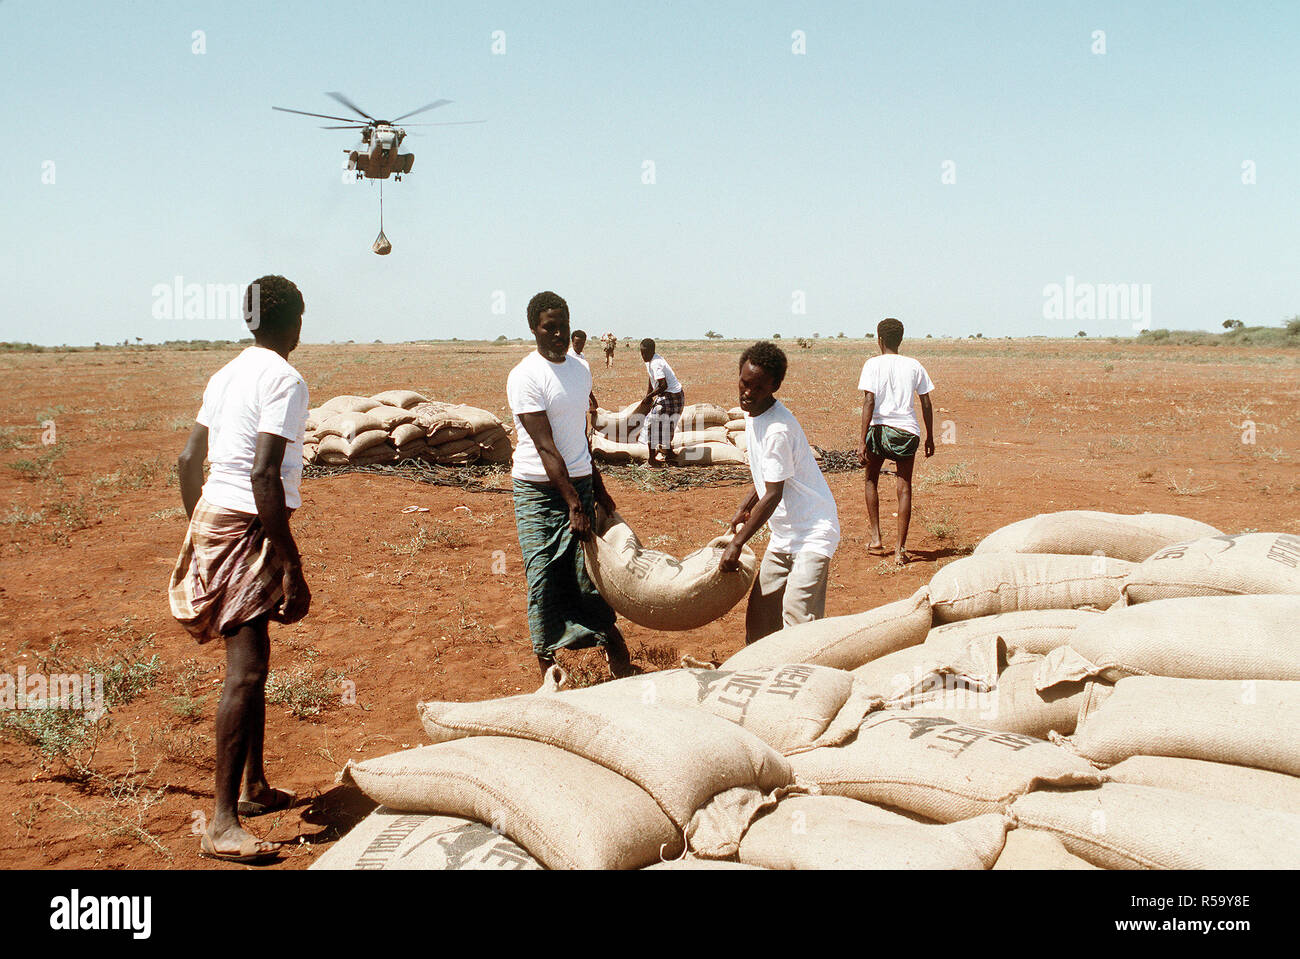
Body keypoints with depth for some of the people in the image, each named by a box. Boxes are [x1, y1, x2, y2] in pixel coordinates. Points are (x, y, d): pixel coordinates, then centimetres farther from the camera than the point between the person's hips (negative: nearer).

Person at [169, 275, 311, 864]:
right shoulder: (284, 380, -13)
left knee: (252, 664, 20)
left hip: (211, 521, 10)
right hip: (249, 528, -10)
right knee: (246, 671, -12)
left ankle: (255, 787, 33)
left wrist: (200, 528, 27)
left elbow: (188, 462, 16)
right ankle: (222, 823, -13)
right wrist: (291, 564, -20)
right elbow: (265, 475, -21)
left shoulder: (226, 375, 14)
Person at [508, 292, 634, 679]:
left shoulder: (581, 370, 9)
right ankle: (548, 665, 8)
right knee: (544, 578, -1)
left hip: (579, 483, 5)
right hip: (539, 490, -5)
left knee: (589, 570, 5)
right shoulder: (526, 377, -13)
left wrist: (597, 487, 18)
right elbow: (545, 447, -18)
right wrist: (574, 504, -23)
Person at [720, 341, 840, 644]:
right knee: (760, 607, 14)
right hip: (783, 533, 10)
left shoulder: (779, 430, -24)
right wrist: (745, 508, 21)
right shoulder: (753, 414, 5)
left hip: (813, 531, -10)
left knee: (798, 614, -19)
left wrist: (736, 544, -19)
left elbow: (773, 495, -22)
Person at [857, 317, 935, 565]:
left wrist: (863, 441, -10)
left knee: (872, 481, 20)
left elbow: (869, 402, -9)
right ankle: (900, 550, -2)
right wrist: (930, 437, 19)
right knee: (904, 488, 3)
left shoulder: (873, 365, -1)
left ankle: (876, 539, 17)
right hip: (907, 431, 2)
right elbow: (926, 404, 9)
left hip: (879, 429, -1)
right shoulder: (914, 366, 9)